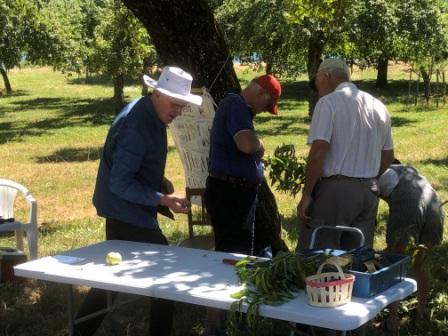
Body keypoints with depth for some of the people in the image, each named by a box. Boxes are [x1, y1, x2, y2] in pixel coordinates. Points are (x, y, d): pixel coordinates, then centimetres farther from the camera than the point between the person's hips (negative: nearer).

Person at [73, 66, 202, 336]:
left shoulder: (149, 114, 5)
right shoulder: (136, 127, -26)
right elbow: (120, 183, -26)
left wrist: (159, 181, 6)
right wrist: (163, 200, -27)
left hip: (126, 212, 10)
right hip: (129, 215, -10)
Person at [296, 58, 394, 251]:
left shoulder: (328, 102, -7)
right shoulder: (378, 106, 13)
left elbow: (318, 151, -16)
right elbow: (388, 157, 18)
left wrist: (307, 194, -12)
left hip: (335, 189, -7)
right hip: (370, 191, 7)